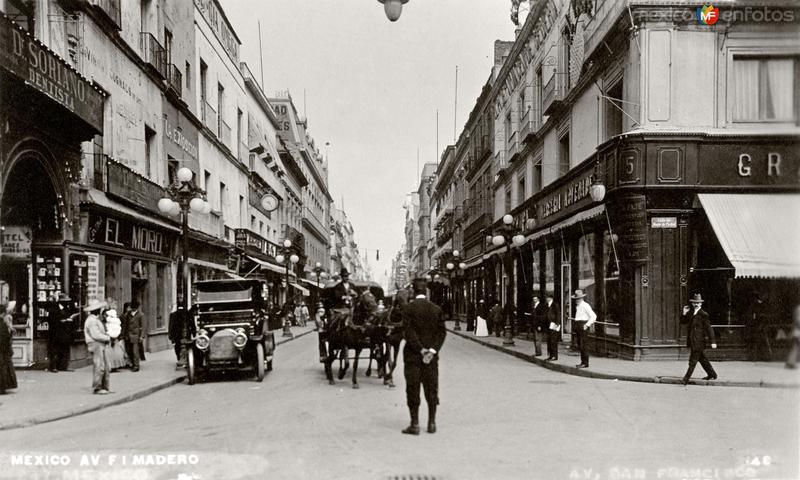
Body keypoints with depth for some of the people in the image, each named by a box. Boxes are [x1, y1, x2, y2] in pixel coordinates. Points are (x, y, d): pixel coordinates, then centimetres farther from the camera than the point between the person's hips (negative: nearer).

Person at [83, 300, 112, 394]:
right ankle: (96, 388, -6)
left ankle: (105, 387, 13)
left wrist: (107, 337, 8)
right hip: (95, 344, -10)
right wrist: (108, 338, -9)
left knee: (105, 367, 9)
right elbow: (96, 335, -20)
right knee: (99, 367, -11)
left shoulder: (96, 319, 21)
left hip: (100, 345, 10)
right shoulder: (91, 320, -13)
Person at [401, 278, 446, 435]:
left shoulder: (408, 308, -8)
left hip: (413, 355, -3)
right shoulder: (436, 309, 4)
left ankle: (415, 425, 3)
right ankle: (432, 423, 14)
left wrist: (421, 350, -12)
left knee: (413, 389, 2)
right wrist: (433, 350, -6)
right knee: (432, 389, 10)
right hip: (432, 356, 4)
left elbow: (408, 331, -15)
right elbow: (442, 332, 0)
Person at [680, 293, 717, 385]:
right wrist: (684, 314, -3)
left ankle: (686, 379, -6)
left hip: (699, 342, -8)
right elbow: (683, 321, 15)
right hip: (692, 341, 8)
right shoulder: (691, 313, 11)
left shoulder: (704, 315, -11)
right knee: (702, 359, 18)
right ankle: (712, 374, 31)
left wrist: (712, 341, -14)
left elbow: (709, 328, -12)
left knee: (693, 361, -6)